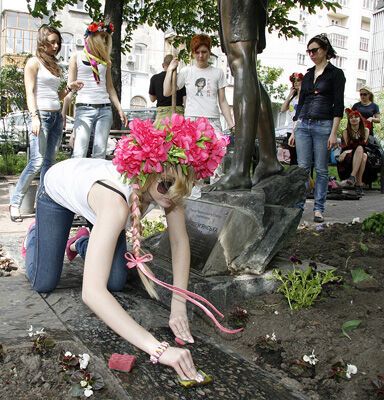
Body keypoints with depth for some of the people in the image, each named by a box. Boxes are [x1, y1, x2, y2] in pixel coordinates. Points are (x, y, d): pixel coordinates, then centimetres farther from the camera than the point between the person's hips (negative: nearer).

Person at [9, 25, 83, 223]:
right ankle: (15, 202, -5)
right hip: (41, 114, -7)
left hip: (56, 116, 7)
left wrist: (69, 88, 7)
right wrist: (34, 117, -18)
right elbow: (30, 92, -8)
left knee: (49, 161, 4)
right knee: (37, 161, -14)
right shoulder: (34, 62, 0)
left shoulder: (55, 65, 19)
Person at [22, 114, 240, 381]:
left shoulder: (168, 184, -33)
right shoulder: (116, 203, -50)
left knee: (116, 283, -3)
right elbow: (92, 292, -56)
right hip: (58, 192, -4)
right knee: (44, 284, -1)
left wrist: (179, 307, -29)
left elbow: (180, 242, -19)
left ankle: (82, 243, 28)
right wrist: (158, 348, -61)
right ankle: (35, 234, 30)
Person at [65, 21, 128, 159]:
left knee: (100, 154, 0)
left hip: (105, 109, 4)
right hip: (84, 109, -3)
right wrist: (63, 112, -3)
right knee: (79, 154, -12)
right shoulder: (77, 57, 6)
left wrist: (120, 110, 11)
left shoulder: (105, 60, 15)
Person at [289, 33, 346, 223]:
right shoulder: (307, 75, 16)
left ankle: (318, 209, 6)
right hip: (303, 125, 4)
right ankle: (298, 206, 5)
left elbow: (338, 105, -4)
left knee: (321, 169, 0)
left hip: (323, 125, -4)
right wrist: (294, 131, 13)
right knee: (302, 168, 1)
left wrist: (334, 133, -12)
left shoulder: (336, 74, 2)